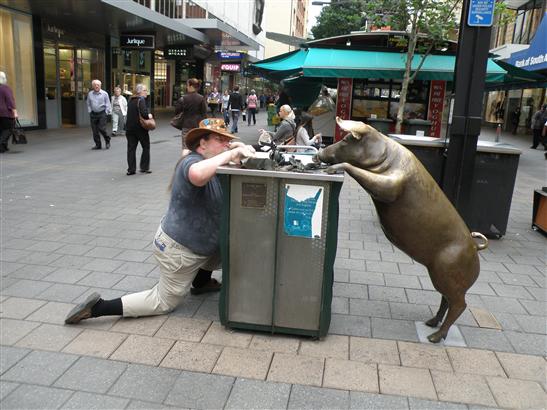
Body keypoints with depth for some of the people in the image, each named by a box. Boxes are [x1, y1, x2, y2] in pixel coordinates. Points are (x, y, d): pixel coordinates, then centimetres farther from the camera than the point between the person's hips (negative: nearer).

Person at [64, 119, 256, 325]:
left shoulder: (209, 163, 5)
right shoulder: (192, 162, -26)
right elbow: (198, 175, -50)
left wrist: (236, 148, -7)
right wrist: (231, 154, -41)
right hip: (180, 250, -9)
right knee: (163, 302, 6)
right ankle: (99, 308, 10)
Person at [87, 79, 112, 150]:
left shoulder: (104, 94, -2)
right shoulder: (90, 94, 7)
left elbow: (107, 104, 0)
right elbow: (89, 104, 15)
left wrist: (106, 112, -4)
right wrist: (90, 111, 8)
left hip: (102, 113, -4)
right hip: (93, 114, 4)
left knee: (102, 129, -12)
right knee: (95, 130, 4)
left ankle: (107, 141, 14)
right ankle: (98, 145, 15)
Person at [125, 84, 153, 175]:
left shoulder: (131, 100, 12)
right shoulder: (141, 100, -12)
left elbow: (130, 113, 16)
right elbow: (143, 113, -24)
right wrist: (149, 115, -4)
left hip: (130, 127, 6)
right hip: (140, 128, -6)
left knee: (131, 148, 6)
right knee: (146, 147, 10)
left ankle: (131, 169, 6)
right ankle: (144, 167, 11)